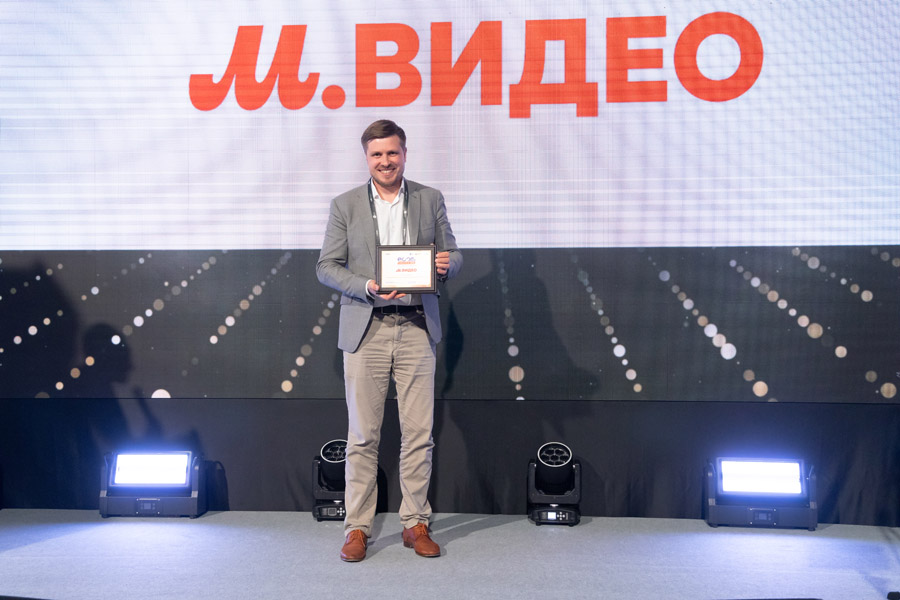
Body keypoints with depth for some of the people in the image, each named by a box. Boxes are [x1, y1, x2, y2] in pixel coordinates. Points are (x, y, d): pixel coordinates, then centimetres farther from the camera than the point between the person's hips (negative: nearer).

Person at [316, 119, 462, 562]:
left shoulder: (431, 200, 10)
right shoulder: (345, 205, 7)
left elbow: (452, 255, 12)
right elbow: (326, 266, 4)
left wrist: (447, 264, -13)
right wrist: (366, 287, -14)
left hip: (417, 329, 1)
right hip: (365, 330, -1)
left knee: (419, 433, 4)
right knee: (362, 435, 3)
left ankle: (415, 524, 15)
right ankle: (357, 527, 12)